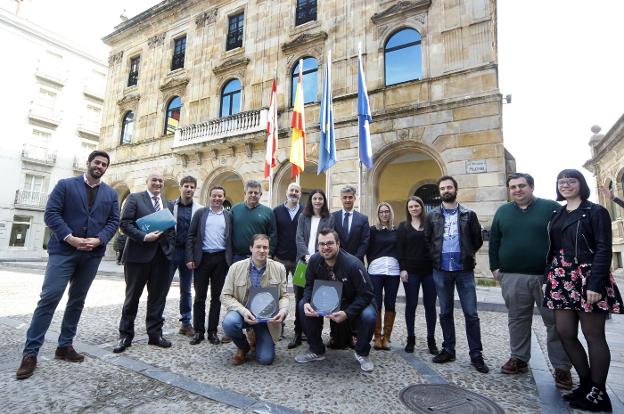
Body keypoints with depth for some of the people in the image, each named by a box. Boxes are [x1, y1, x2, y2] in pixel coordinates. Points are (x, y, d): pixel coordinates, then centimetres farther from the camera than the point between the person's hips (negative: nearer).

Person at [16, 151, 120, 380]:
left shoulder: (111, 194, 11)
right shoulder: (65, 185, 3)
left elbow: (114, 221, 6)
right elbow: (51, 213, -5)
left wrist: (99, 240, -11)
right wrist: (70, 237, -16)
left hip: (92, 254, 3)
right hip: (63, 250, -3)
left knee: (77, 301, 11)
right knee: (49, 297, -8)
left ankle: (65, 346, 23)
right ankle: (30, 353, 3)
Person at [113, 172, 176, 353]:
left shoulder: (168, 204, 15)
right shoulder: (134, 198, 2)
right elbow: (125, 223, -8)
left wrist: (170, 249, 1)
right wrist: (144, 237, -18)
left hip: (162, 256, 4)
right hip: (138, 254, -4)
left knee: (158, 296, 9)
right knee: (132, 296, 8)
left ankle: (155, 333, 21)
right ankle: (125, 335, 22)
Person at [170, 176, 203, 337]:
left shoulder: (200, 209, 2)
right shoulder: (170, 205, 2)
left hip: (188, 252, 1)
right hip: (171, 250, -1)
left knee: (186, 289, 11)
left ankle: (186, 322, 21)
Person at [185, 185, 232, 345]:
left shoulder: (228, 215, 7)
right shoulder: (200, 213, 5)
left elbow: (230, 239, 6)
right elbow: (190, 236, 3)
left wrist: (230, 259, -1)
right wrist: (189, 258, -5)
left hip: (220, 259, 1)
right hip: (202, 258, 0)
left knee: (216, 297, 8)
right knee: (200, 296, 6)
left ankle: (212, 331, 18)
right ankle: (198, 331, 18)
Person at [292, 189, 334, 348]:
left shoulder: (329, 218, 7)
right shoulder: (303, 217, 11)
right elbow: (299, 238, 1)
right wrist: (306, 255, -14)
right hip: (303, 260, 1)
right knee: (300, 298, 1)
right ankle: (298, 333, 11)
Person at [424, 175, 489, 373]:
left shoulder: (469, 214, 3)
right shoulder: (432, 216, 5)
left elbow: (478, 240, 7)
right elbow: (427, 240, 9)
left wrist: (466, 255, 4)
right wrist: (436, 256, 3)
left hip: (464, 270, -1)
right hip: (441, 270, 1)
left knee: (471, 314, 3)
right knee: (445, 312, 11)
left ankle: (476, 354, 15)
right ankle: (448, 349, 23)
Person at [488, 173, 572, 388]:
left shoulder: (551, 207, 0)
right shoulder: (502, 211, 10)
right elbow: (494, 241, 12)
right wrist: (495, 267, 7)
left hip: (548, 276, -2)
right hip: (512, 278, 3)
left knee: (555, 322, 5)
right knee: (517, 320, 12)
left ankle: (562, 367, 18)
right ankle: (519, 358, 26)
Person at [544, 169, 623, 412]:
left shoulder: (596, 212, -3)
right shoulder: (556, 214, 14)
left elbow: (604, 249, -10)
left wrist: (595, 284, -19)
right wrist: (550, 277, 10)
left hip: (587, 279, -6)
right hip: (561, 280, 6)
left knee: (593, 336, 2)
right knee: (564, 333, 6)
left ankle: (598, 393, 15)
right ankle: (586, 384, 22)